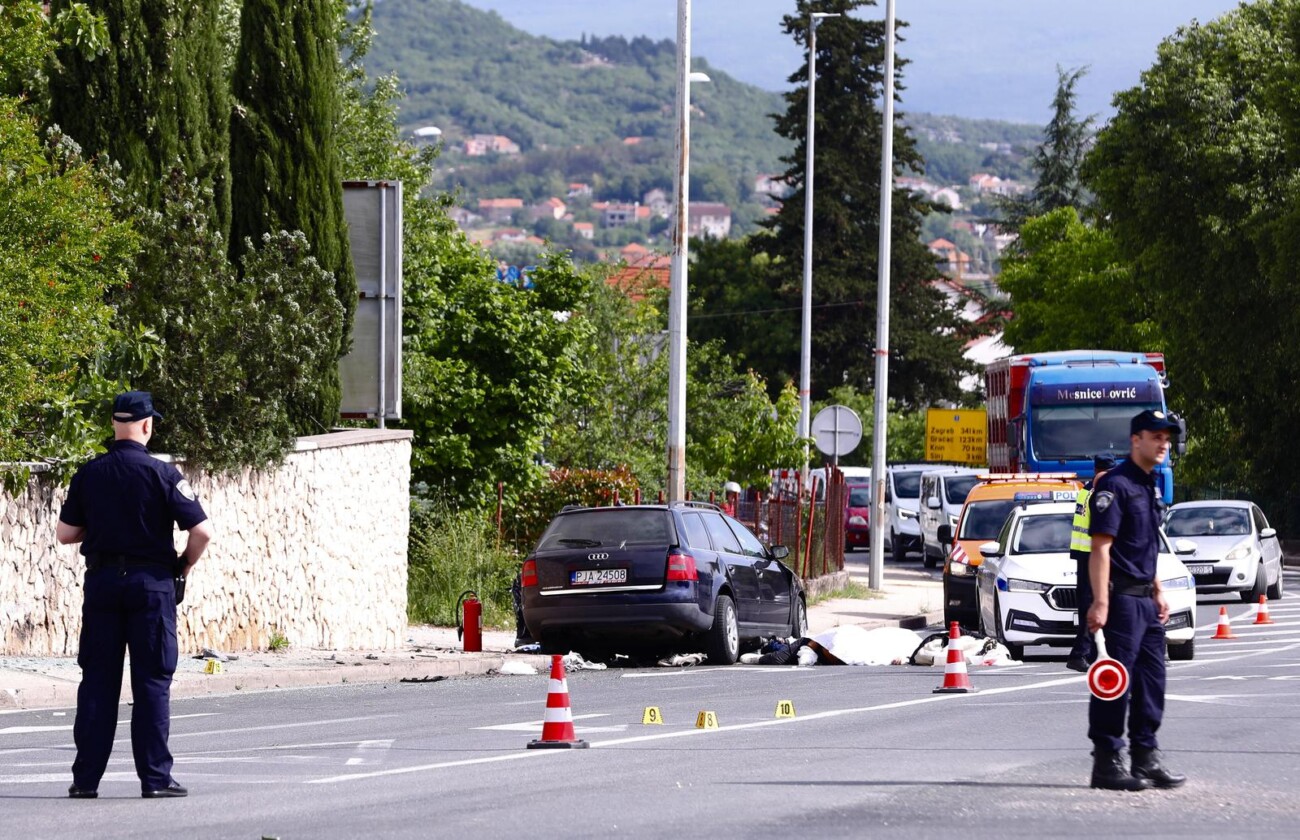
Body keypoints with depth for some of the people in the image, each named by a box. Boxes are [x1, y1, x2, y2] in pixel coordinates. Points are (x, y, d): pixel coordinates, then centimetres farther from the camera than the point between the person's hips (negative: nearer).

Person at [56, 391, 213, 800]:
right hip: (150, 582, -3)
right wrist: (184, 566, 6)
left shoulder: (88, 474, 3)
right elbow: (201, 531, -12)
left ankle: (86, 778, 7)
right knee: (152, 682, 2)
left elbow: (65, 533, 7)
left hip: (101, 580, 3)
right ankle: (155, 777, 0)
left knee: (97, 681, 7)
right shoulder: (162, 474, -8)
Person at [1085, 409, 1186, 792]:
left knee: (1151, 679, 11)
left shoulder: (1151, 487, 17)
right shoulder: (1115, 485, -12)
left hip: (1146, 599, 9)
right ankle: (1107, 762, -3)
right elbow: (1101, 547, -18)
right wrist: (1100, 602, -23)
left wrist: (1158, 593, 21)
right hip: (1121, 597, -9)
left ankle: (1146, 757, 18)